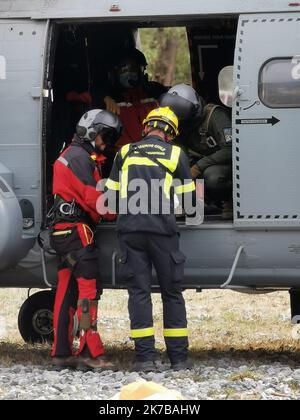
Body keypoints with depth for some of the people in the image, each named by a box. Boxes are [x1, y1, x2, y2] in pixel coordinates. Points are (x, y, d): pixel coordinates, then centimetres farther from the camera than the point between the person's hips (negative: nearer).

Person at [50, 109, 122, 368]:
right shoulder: (80, 158, -10)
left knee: (67, 292, 10)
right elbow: (93, 198, -16)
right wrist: (117, 213, -2)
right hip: (77, 230, -11)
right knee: (89, 288, -12)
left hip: (63, 232, 11)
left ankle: (62, 352, 11)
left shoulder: (70, 156, 23)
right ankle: (90, 351, -16)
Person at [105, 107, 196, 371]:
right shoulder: (176, 154, 7)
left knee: (139, 292, 2)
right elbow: (189, 199, 11)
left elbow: (111, 195, 13)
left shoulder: (125, 153, 12)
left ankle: (145, 357, -5)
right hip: (162, 229, -1)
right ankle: (179, 357, 9)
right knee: (172, 292, 9)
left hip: (129, 228, 1)